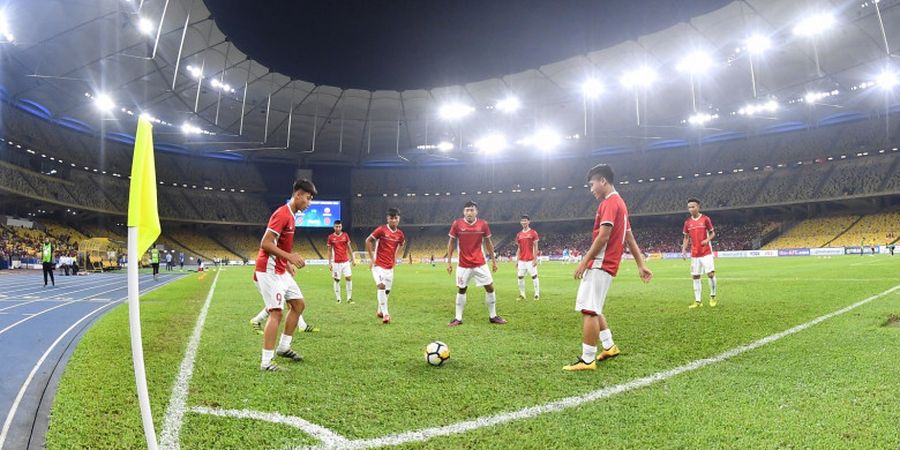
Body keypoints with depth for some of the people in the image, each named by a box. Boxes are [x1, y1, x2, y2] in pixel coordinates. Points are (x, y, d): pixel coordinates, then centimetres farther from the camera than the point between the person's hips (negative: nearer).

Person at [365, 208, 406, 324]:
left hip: (390, 266, 5)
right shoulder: (381, 230, -11)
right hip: (378, 265, -5)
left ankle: (380, 311, 32)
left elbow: (401, 244, 23)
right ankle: (385, 314, -17)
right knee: (381, 286, -20)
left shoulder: (400, 234, 2)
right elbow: (368, 241, -6)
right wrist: (371, 258, -8)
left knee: (387, 290, 11)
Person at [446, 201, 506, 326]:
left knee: (490, 287, 2)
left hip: (480, 264, 1)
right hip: (463, 265, -1)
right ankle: (458, 318, 17)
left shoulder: (483, 224, -4)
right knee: (461, 290, 5)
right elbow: (451, 243, 1)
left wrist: (493, 260, 8)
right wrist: (449, 261, -2)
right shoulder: (457, 224, -8)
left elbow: (488, 242, 7)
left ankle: (492, 316, 17)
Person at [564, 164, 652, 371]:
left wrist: (585, 261, -16)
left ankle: (587, 360, -4)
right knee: (591, 308, 18)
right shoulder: (619, 203, 20)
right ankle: (609, 346, 26)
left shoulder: (609, 202, -12)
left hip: (600, 264, -10)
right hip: (605, 264, 10)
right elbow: (630, 238, 19)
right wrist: (641, 265, 19)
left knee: (589, 311, -8)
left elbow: (603, 236, -20)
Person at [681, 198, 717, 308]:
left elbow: (712, 233, 3)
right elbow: (686, 237, 12)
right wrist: (684, 250, 1)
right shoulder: (687, 222, 5)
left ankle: (712, 297, 11)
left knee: (711, 273, -9)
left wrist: (707, 240, -18)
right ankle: (698, 301, 10)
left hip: (706, 252, -3)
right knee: (695, 276, 4)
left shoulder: (705, 219, -3)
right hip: (694, 254, 3)